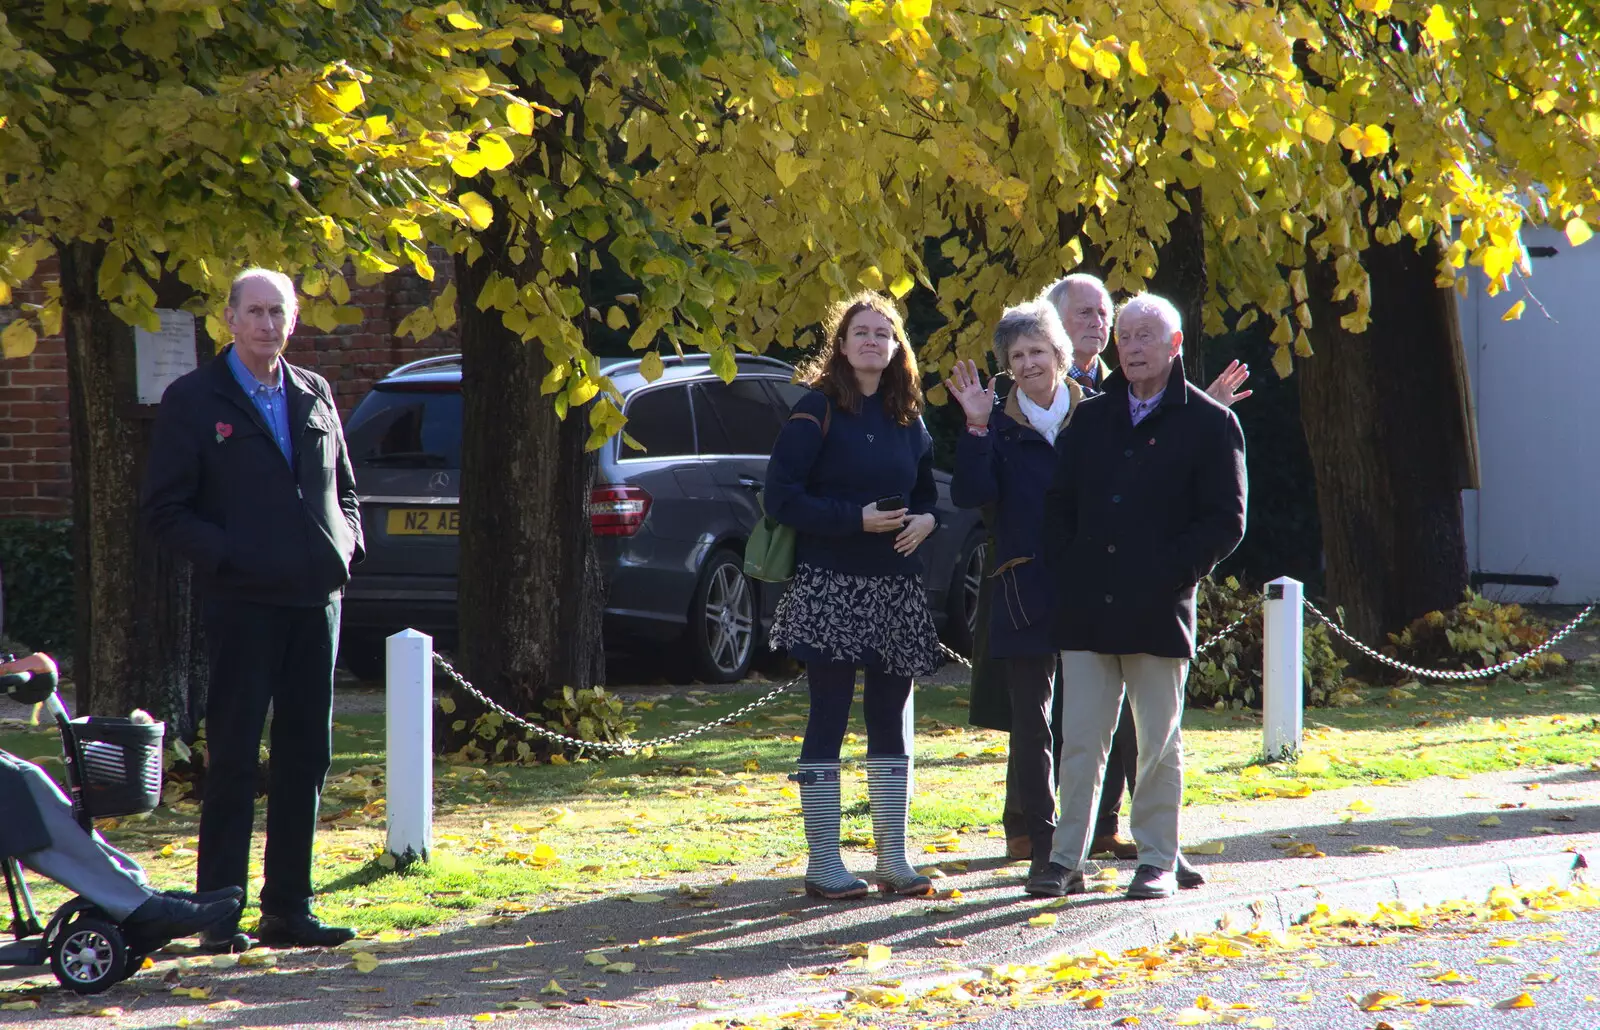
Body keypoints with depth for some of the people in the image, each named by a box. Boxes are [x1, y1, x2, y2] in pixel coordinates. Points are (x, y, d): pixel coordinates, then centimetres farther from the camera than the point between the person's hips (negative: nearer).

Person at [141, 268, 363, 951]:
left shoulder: (314, 395, 14)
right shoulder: (193, 401, -1)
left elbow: (343, 489, 24)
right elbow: (164, 512, -4)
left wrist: (345, 544, 4)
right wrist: (228, 556, -16)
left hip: (315, 596, 5)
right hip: (242, 604, -5)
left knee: (306, 758, 7)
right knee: (233, 760, -4)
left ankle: (288, 909, 13)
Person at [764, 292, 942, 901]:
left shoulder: (907, 418, 12)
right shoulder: (818, 411, -6)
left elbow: (927, 492, 22)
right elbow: (782, 497, -12)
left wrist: (925, 520, -2)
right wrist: (857, 519, -18)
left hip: (897, 591, 6)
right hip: (830, 587, -6)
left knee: (891, 722, 8)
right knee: (828, 720, -4)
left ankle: (893, 859, 14)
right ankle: (823, 865, 0)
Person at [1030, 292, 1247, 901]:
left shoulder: (1208, 423, 2)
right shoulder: (1091, 418, 15)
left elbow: (1226, 521, -2)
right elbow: (1059, 505, 18)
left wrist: (1171, 572, -12)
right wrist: (1064, 575, 3)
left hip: (1160, 610, -3)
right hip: (1087, 609, 3)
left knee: (1159, 742, 3)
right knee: (1080, 740, 3)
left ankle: (1157, 861, 9)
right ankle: (1066, 859, 7)